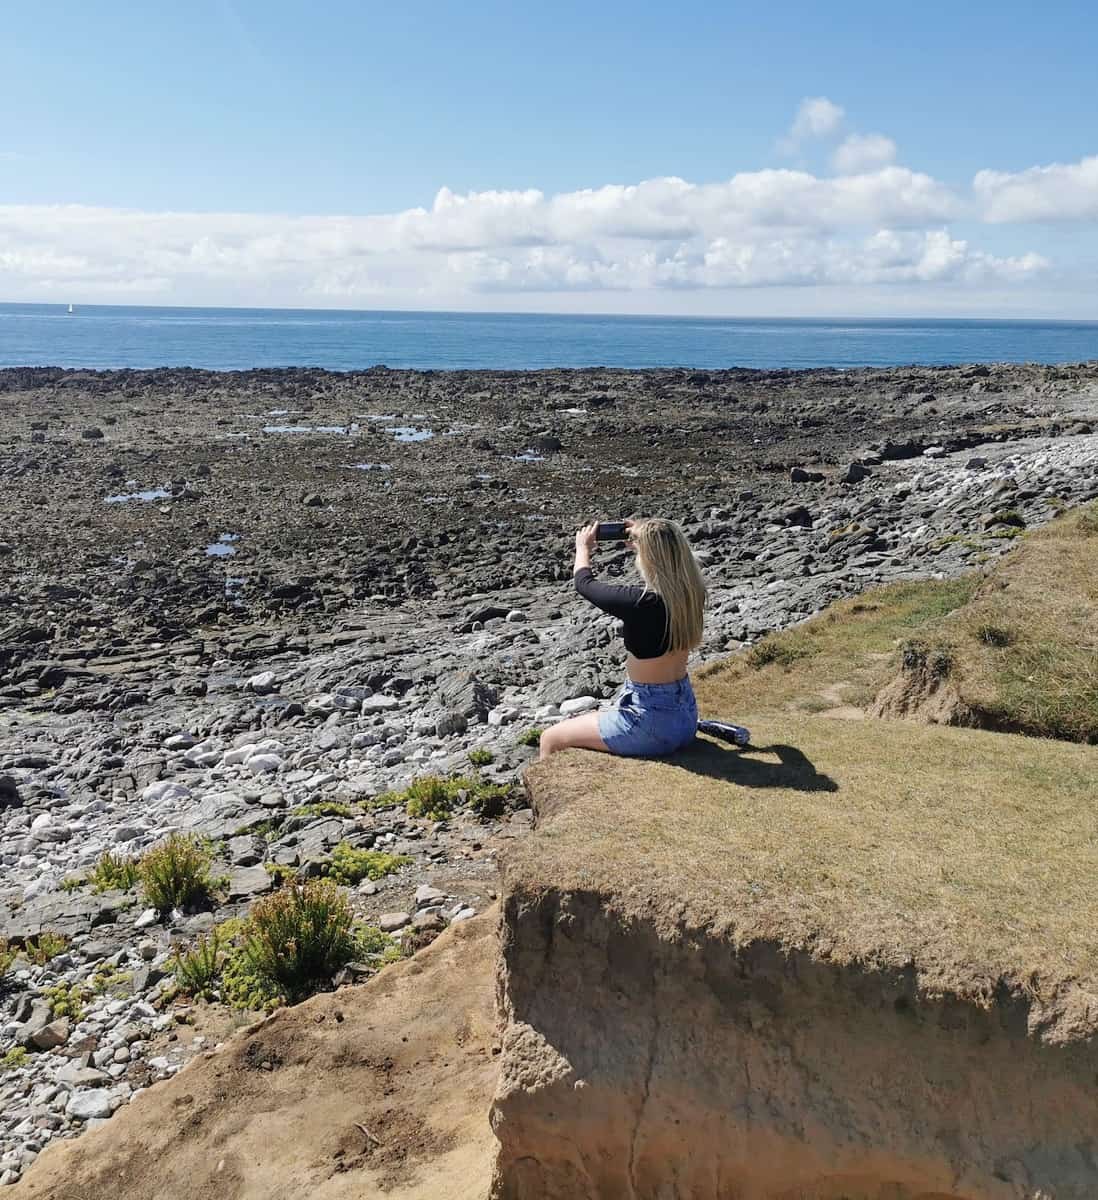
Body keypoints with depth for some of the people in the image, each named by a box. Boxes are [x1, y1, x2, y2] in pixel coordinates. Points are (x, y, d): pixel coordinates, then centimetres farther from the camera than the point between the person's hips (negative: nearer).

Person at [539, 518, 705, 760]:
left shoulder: (640, 603, -27)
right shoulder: (691, 594, -7)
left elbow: (584, 583, -7)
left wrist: (583, 547, 11)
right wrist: (646, 542, 21)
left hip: (651, 722, -8)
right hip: (685, 714, 8)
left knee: (550, 739, 11)